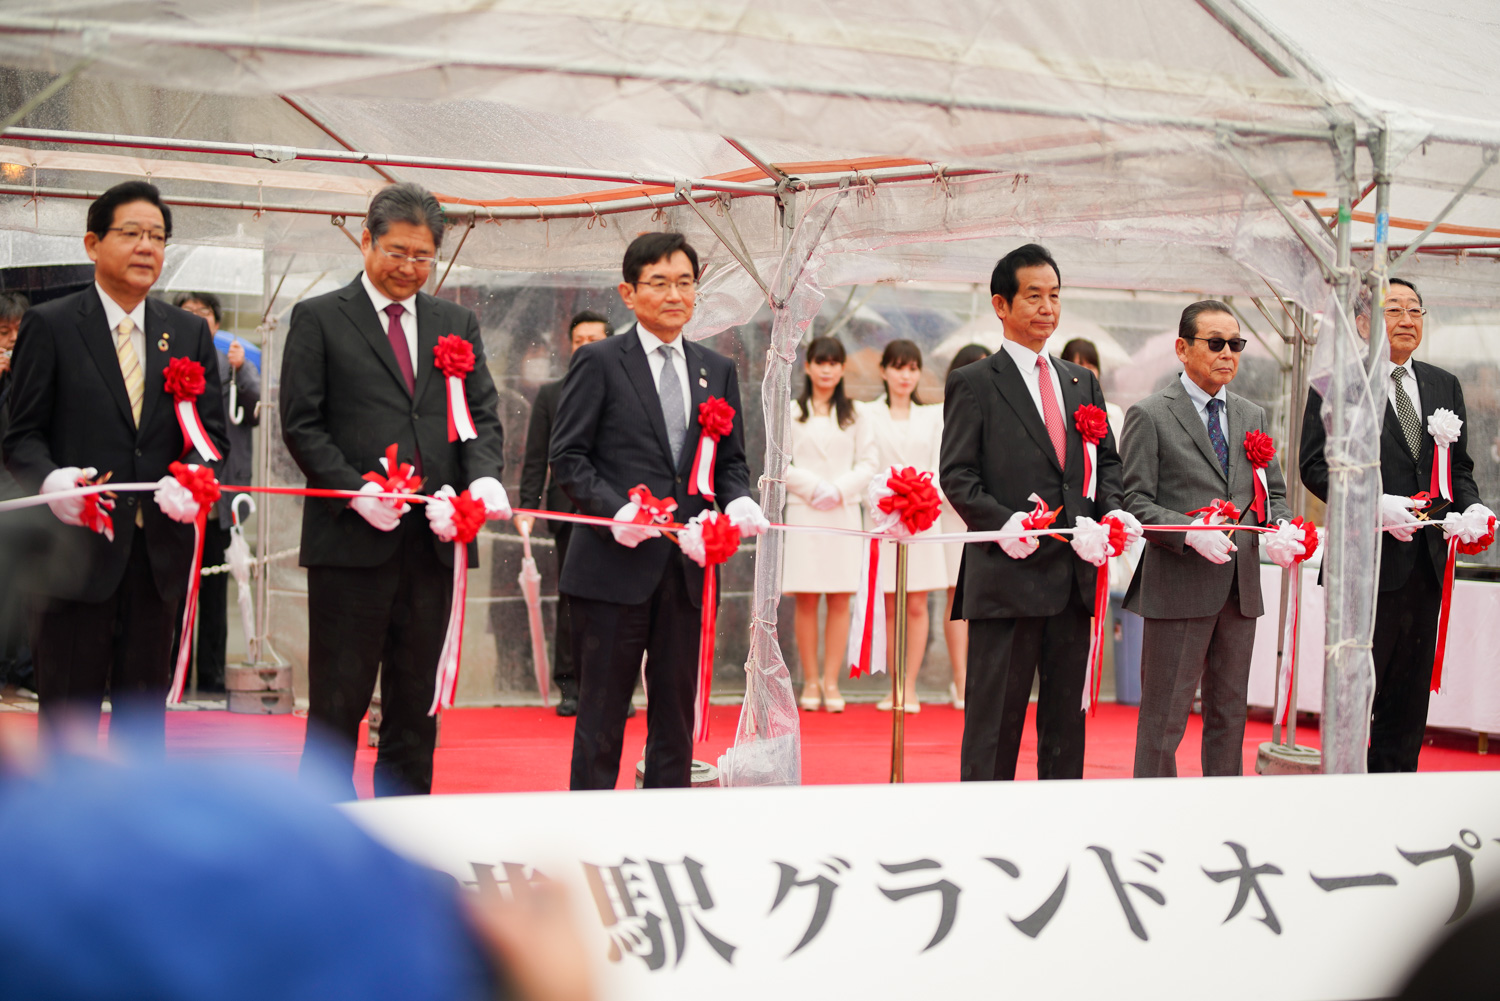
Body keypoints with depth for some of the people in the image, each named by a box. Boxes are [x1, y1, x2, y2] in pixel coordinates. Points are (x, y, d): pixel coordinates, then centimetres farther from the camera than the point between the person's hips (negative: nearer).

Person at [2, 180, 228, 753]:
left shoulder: (189, 334, 12)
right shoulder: (49, 325, 0)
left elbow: (211, 432, 8)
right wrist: (49, 479, -24)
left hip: (158, 550, 4)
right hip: (76, 549, -4)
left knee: (146, 714, 12)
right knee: (68, 712, 1)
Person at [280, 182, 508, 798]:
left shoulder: (458, 324, 16)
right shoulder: (318, 319, 3)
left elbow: (483, 415, 11)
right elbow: (301, 424, -2)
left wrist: (485, 476, -10)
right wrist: (356, 491, -15)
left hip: (434, 539, 4)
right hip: (351, 539, -4)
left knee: (415, 704, 9)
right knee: (338, 703, 0)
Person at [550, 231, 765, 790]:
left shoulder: (718, 371, 14)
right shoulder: (598, 362, -1)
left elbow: (731, 460, 18)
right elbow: (567, 456, -4)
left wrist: (738, 501, -5)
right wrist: (615, 509, -20)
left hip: (686, 570, 5)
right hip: (615, 565, -5)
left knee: (676, 712, 10)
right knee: (602, 715, 0)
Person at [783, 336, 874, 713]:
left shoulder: (853, 414, 11)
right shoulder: (791, 412, 6)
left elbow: (867, 463, 7)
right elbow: (780, 465, 2)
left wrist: (840, 489, -8)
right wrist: (813, 488, -9)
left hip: (845, 512, 1)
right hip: (803, 512, -1)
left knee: (840, 600, -2)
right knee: (806, 600, -3)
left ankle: (831, 681, 4)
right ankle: (810, 681, 4)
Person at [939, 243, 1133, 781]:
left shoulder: (1082, 383, 17)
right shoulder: (973, 384, 0)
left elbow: (1107, 460, 20)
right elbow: (958, 477, -5)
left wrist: (1113, 510, -1)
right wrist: (1001, 522, -21)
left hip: (1074, 576, 6)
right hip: (1007, 575, -6)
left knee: (1067, 712, 11)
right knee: (994, 720, -3)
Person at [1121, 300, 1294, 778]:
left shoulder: (1252, 416, 16)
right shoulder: (1149, 415, -3)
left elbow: (1274, 492, 19)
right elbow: (1134, 502, -8)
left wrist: (1277, 530, -4)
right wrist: (1191, 533, -22)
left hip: (1241, 586, 6)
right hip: (1179, 586, -6)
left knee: (1230, 715, 12)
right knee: (1164, 718, -3)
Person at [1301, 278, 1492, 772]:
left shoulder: (1445, 386, 15)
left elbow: (1459, 467, 17)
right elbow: (1316, 466, -9)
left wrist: (1471, 507, -4)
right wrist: (1375, 504, -21)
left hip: (1427, 563, 6)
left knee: (1409, 696, 11)